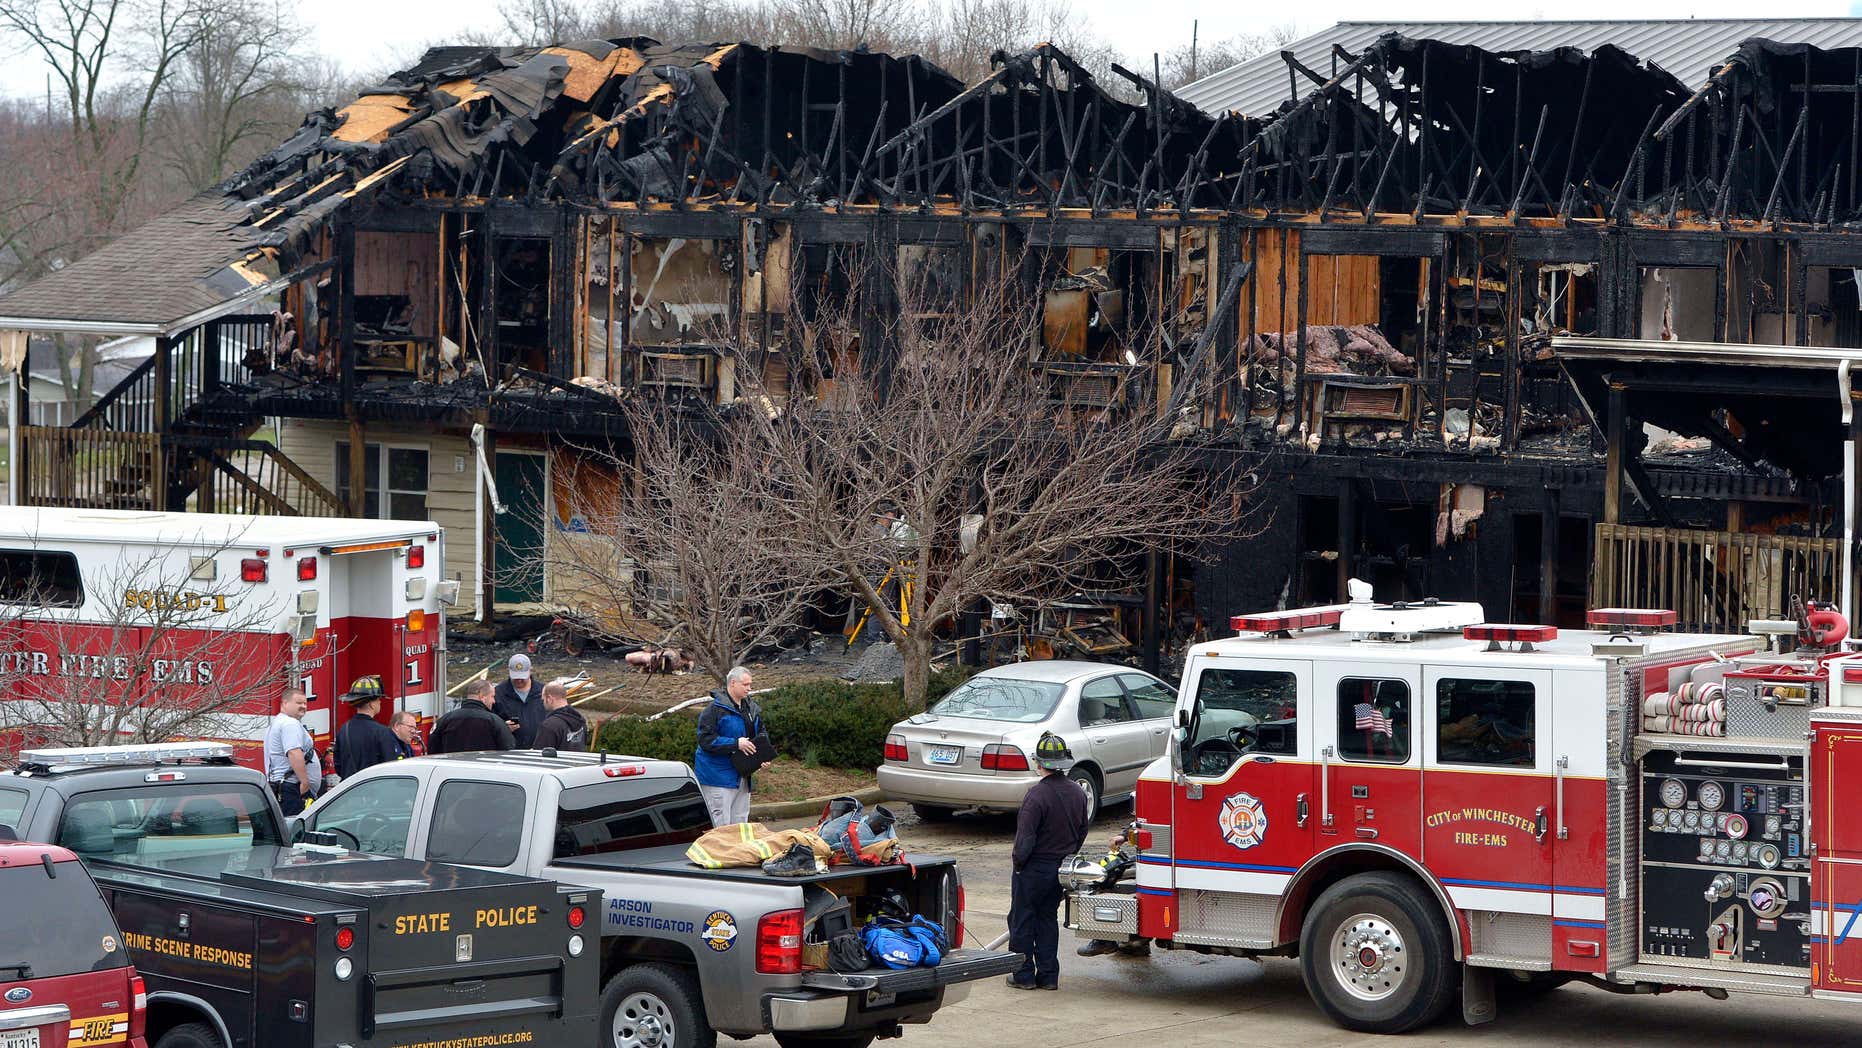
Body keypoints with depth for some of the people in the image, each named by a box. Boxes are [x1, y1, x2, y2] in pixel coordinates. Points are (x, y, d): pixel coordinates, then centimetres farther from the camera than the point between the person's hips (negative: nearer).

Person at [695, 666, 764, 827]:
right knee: (721, 825, -9)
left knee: (740, 823, 13)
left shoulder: (751, 707, 11)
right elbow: (706, 740, -20)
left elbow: (761, 734, 24)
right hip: (718, 777, -8)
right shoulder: (715, 709, -14)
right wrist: (736, 744, -24)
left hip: (742, 776, 8)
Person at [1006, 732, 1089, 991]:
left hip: (1034, 869, -7)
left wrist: (1019, 860, -8)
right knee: (1049, 919, 16)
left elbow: (1025, 836, -22)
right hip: (1062, 870, 7)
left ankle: (1024, 975, 9)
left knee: (1022, 921, 6)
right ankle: (1049, 975, 15)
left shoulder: (1037, 795, -22)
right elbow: (1082, 831, 12)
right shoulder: (1077, 793, 1)